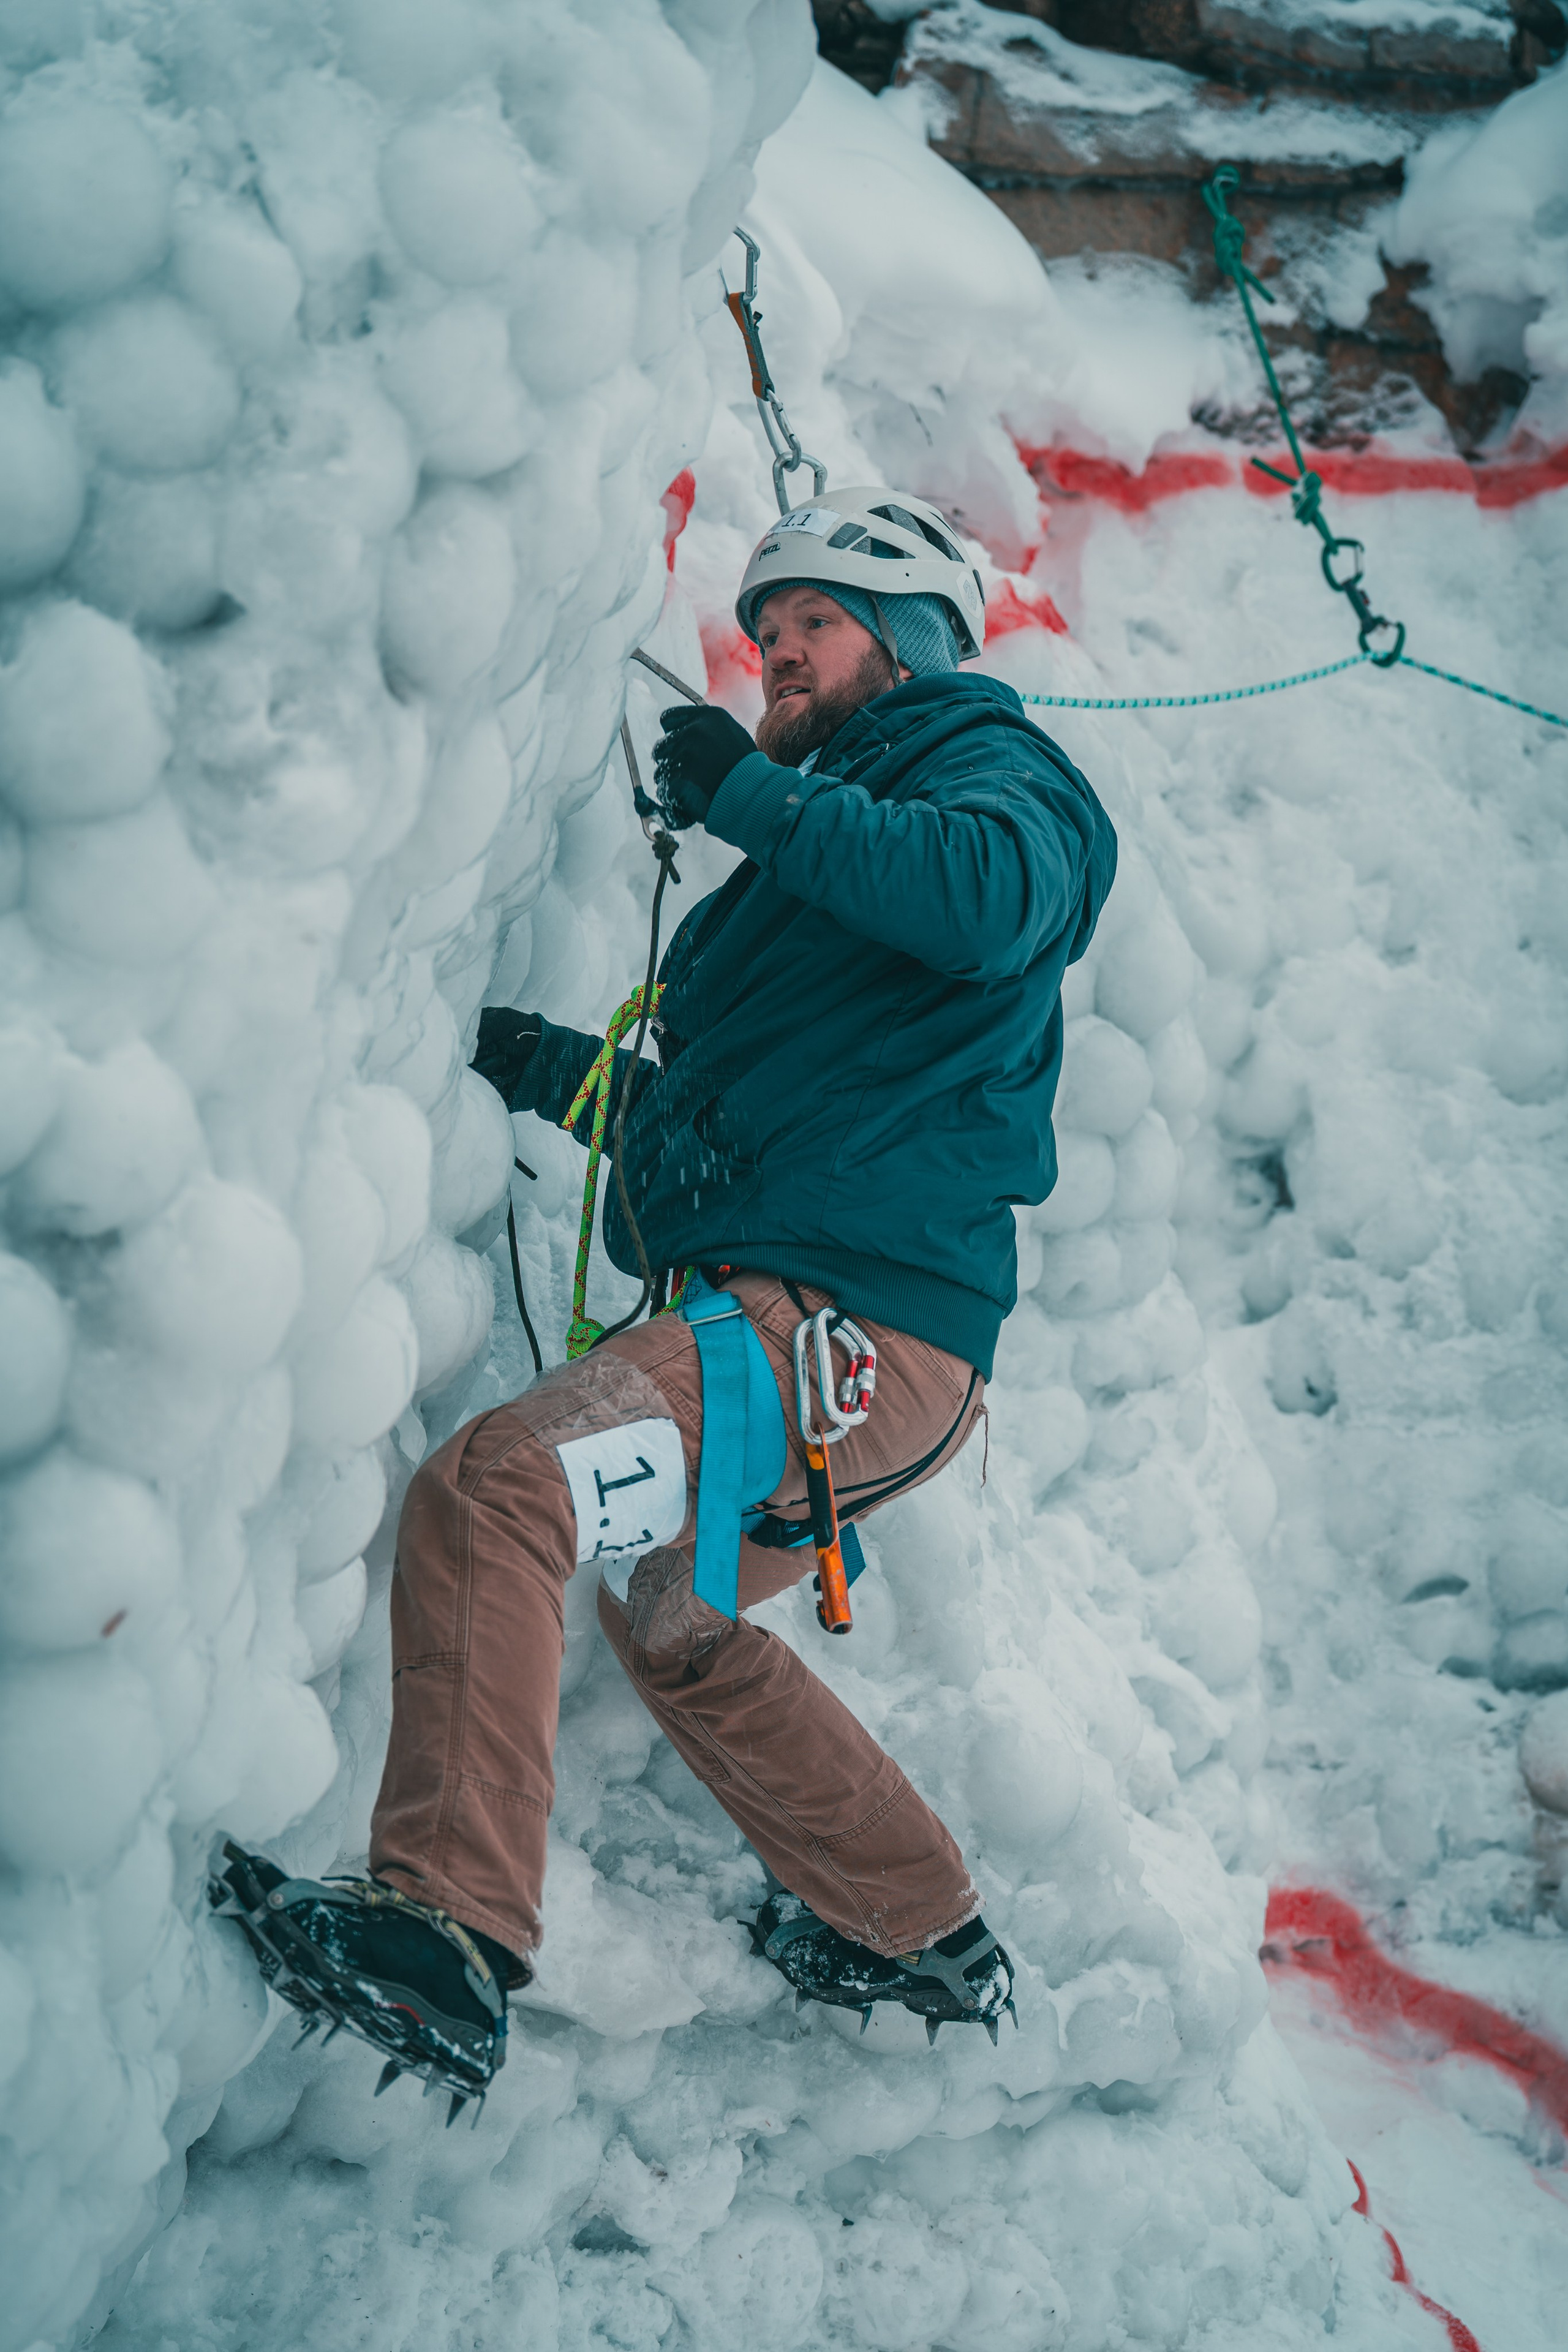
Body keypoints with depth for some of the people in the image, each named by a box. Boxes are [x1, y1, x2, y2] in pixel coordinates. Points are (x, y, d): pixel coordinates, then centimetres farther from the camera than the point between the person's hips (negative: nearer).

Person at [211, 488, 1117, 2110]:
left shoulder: (991, 768, 2)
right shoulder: (823, 832, 28)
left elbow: (990, 898, -25)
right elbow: (716, 1112, 32)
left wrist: (749, 792, -16)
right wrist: (548, 1067, 19)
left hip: (858, 1323, -11)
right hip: (792, 1325, 11)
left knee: (490, 1490, -27)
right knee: (673, 1619, 30)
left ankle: (445, 1939, -33)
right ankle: (920, 1935, 39)